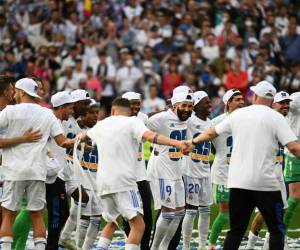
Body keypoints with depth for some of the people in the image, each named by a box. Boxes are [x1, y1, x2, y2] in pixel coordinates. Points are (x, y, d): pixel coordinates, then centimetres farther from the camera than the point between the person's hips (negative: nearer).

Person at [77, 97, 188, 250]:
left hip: (103, 181, 7)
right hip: (123, 180, -7)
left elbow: (85, 135, 42)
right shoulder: (132, 122, 2)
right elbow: (150, 136, -18)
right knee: (138, 225, -9)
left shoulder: (102, 124, 19)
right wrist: (177, 143, -27)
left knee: (112, 222, 25)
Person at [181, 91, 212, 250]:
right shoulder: (189, 120, -10)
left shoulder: (210, 123, 13)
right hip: (191, 172, -7)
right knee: (191, 211, -4)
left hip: (205, 172, 7)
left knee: (206, 211, 10)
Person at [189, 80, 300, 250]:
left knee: (236, 230, 11)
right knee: (277, 229, 6)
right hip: (266, 183, -4)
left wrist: (193, 141, 41)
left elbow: (212, 133, 23)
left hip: (238, 182, 4)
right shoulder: (276, 117, -3)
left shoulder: (238, 114, 10)